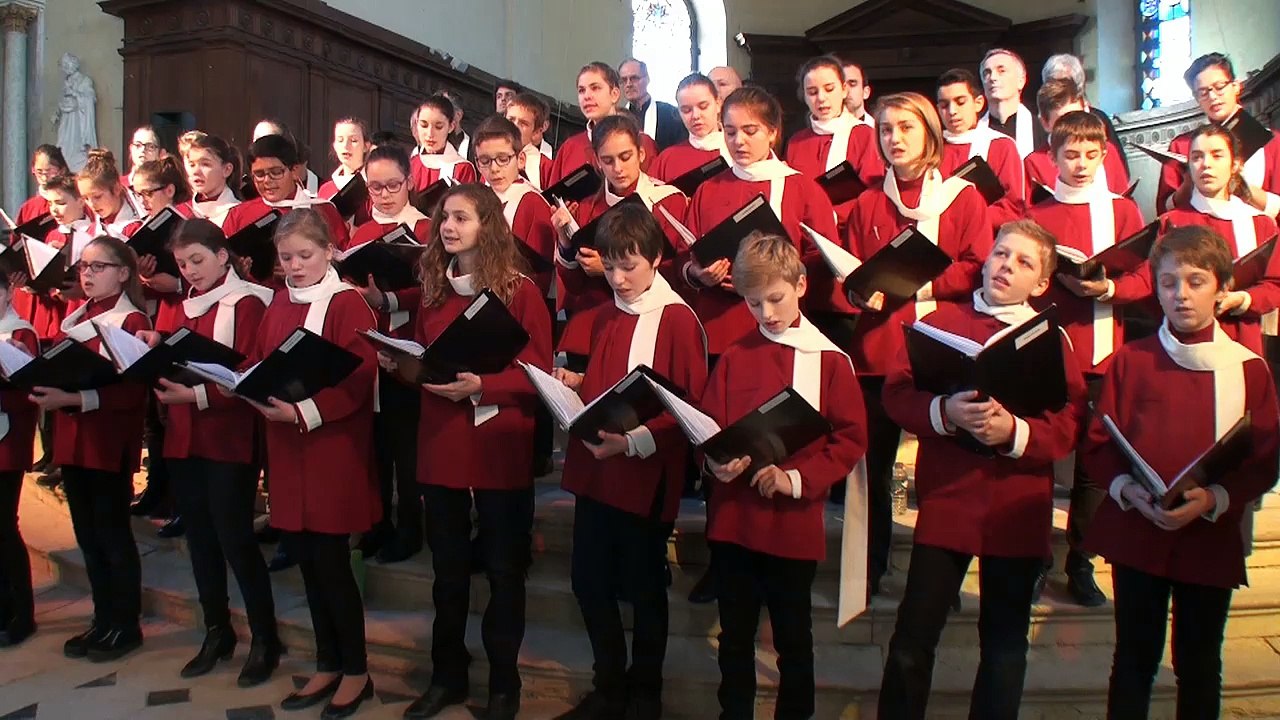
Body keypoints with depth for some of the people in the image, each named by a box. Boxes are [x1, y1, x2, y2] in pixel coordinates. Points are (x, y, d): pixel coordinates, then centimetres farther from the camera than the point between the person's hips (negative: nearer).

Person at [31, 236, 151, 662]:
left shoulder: (132, 321, -10)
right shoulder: (74, 318, 14)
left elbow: (132, 391, -17)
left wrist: (74, 399, -25)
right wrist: (45, 388, -7)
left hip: (110, 444, -7)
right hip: (72, 440, 7)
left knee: (113, 535, 1)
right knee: (87, 536, 14)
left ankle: (126, 626, 14)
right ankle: (103, 620, 26)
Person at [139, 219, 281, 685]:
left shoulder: (247, 303, -8)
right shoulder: (183, 305, 14)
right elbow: (174, 360, 15)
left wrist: (199, 395, -25)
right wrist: (157, 349, -4)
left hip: (229, 439, -7)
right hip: (183, 438, 7)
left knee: (235, 539, -4)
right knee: (200, 538, 13)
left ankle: (265, 638, 9)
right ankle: (217, 632, 26)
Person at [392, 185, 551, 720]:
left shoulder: (520, 291, -8)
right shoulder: (433, 289, 9)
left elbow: (539, 372, -10)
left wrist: (480, 386, -22)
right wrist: (400, 364, -4)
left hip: (501, 448, -5)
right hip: (441, 445, 5)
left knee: (504, 569, 9)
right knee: (448, 567, 16)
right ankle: (447, 675, 32)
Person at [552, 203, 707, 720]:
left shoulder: (677, 319, -12)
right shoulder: (605, 317, 10)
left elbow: (691, 406, -14)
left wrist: (633, 440, -23)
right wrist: (575, 384, 0)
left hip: (647, 476, -6)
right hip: (594, 470, 7)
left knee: (644, 589, 9)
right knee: (589, 580, 13)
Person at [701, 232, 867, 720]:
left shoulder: (829, 360, -4)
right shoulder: (735, 357, 4)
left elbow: (851, 438, -6)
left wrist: (795, 479, -17)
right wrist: (715, 460, -17)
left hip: (794, 523, -2)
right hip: (732, 518, 3)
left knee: (793, 639, 13)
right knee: (735, 636, 16)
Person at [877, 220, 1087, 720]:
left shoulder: (1051, 338, 4)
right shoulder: (943, 320, 4)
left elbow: (1067, 427, -4)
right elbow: (896, 393, -5)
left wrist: (1014, 431, -22)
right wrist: (944, 412, -22)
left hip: (1018, 511, 1)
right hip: (945, 501, -1)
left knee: (1005, 642, 14)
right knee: (913, 637, 2)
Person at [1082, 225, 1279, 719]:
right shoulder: (1131, 360, 1)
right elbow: (1097, 445, 1)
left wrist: (1214, 499, -17)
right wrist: (1126, 489, -16)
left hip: (1212, 539, 0)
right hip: (1135, 534, 0)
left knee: (1200, 663, 12)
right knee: (1135, 658, 11)